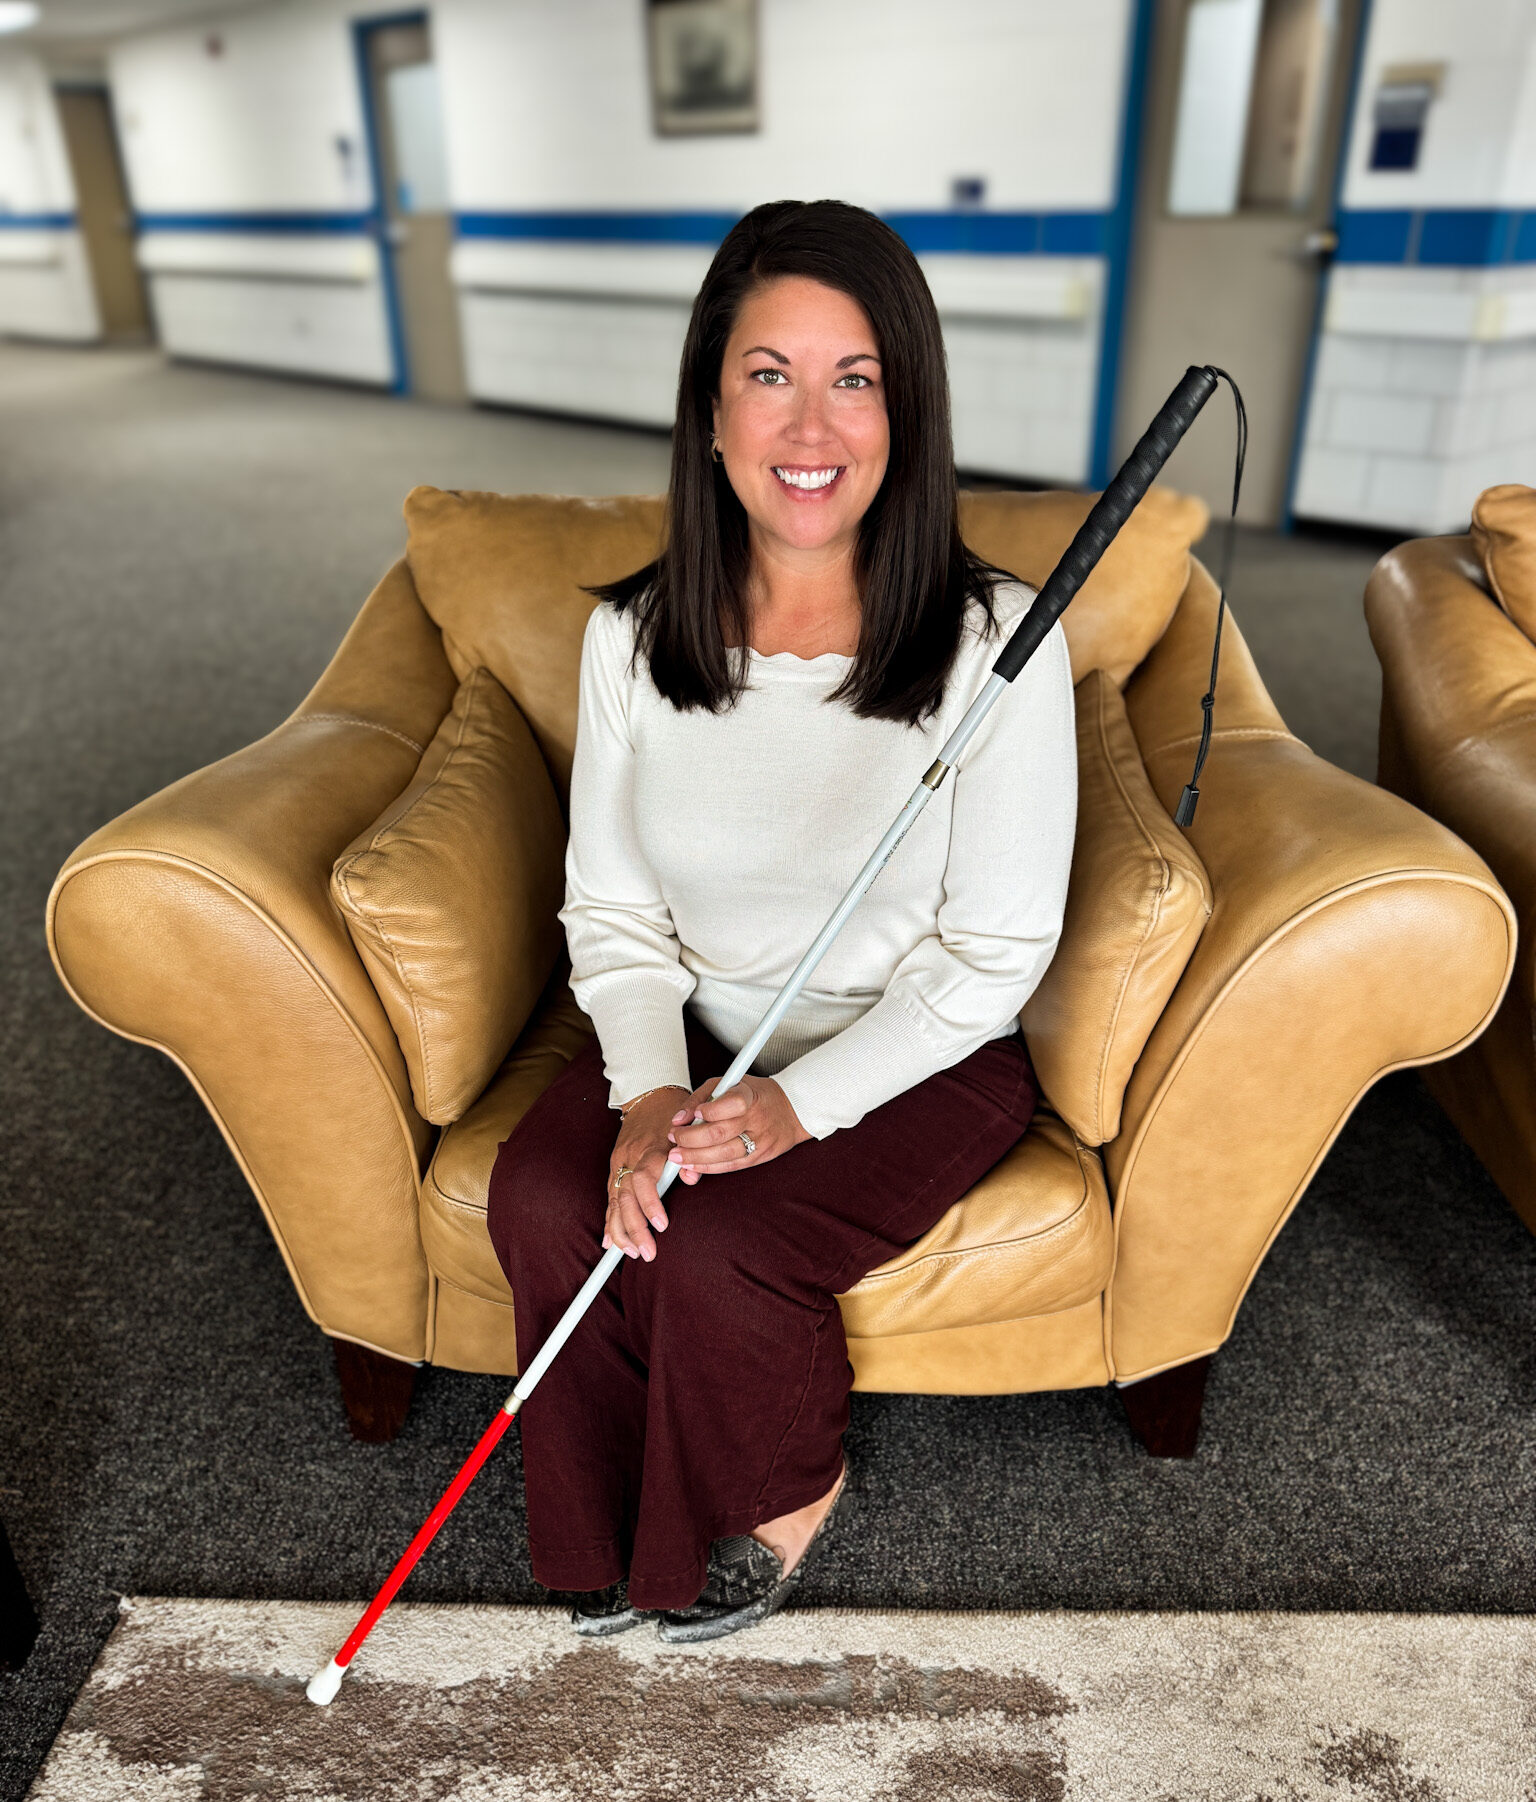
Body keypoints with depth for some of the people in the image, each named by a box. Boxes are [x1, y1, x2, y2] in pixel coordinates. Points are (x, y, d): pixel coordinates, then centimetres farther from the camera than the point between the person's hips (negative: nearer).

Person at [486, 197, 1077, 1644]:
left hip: (920, 1058, -3)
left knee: (713, 1246, -24)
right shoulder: (631, 637, -6)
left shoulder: (996, 642, -16)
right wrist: (648, 1093, -17)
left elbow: (993, 953, -14)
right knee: (543, 1201, -20)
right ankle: (621, 1528, 12)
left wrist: (799, 1104, -22)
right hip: (693, 1036, 4)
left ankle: (785, 1494, 15)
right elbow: (612, 907, -1)